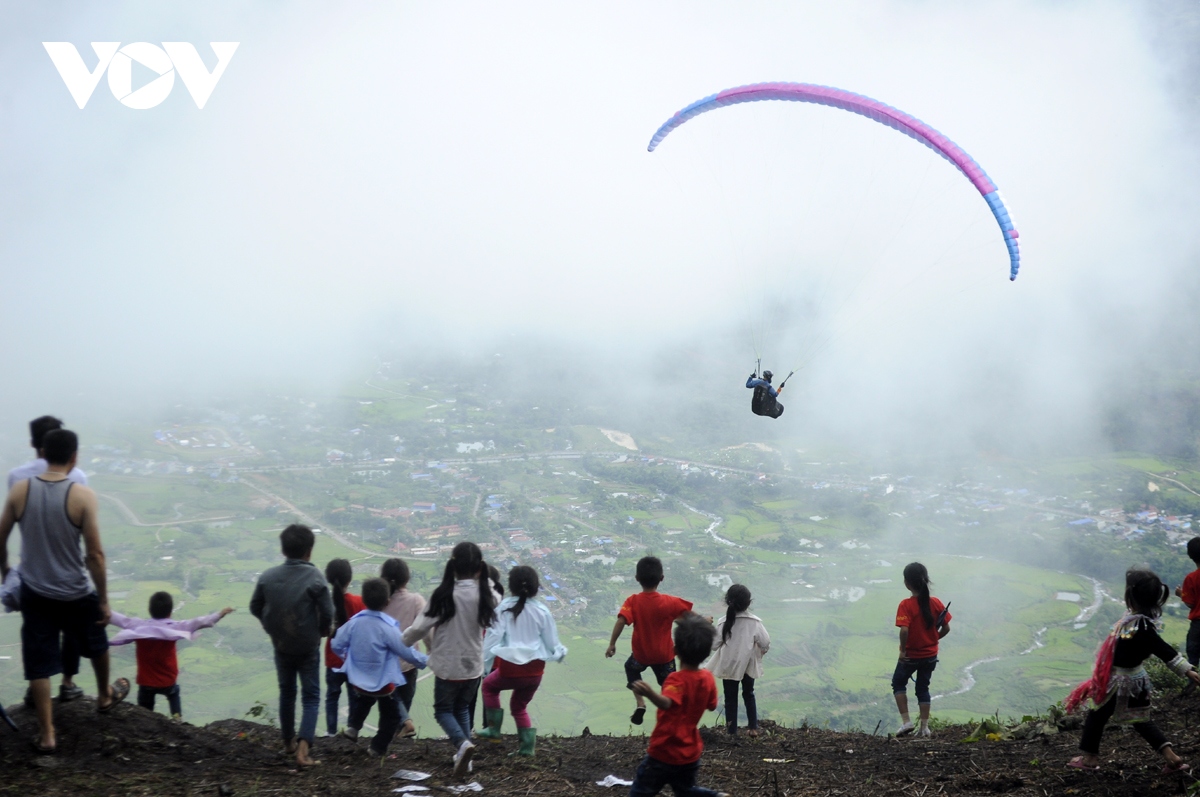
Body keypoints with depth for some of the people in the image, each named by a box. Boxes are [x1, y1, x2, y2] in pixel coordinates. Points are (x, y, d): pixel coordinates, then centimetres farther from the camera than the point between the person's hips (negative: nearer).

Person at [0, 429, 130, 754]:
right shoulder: (82, 496, -18)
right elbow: (94, 554, -17)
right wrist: (104, 600, -8)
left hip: (34, 592, 2)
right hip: (76, 593, -2)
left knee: (39, 665, 10)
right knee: (96, 644, 26)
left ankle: (46, 734, 11)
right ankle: (105, 695, 49)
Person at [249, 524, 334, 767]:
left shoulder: (268, 576, -7)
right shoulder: (314, 578, -19)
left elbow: (255, 607, 2)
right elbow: (327, 613, -19)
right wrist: (322, 631, 2)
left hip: (281, 646, 4)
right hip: (308, 647, -4)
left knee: (286, 692, 22)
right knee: (311, 697, 4)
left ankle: (289, 740, 36)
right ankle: (303, 749, -10)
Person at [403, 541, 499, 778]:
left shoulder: (444, 595, -18)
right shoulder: (485, 595, -10)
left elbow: (420, 627, -13)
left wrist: (402, 641, 4)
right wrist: (482, 579, 10)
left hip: (448, 667, -3)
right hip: (474, 666, 3)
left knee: (443, 710, 15)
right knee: (462, 709, 25)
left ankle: (462, 743, -12)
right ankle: (464, 758, 21)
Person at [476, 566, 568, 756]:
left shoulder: (504, 607, -5)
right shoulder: (541, 611, 1)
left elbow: (493, 637, -6)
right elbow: (552, 642, 9)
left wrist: (484, 664, 2)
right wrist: (561, 653, 31)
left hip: (511, 666, -3)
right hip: (535, 668, 3)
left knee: (489, 685, 29)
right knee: (519, 705, 24)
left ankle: (493, 728, 22)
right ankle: (527, 745, 15)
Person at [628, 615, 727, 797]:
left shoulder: (677, 680, -22)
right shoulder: (708, 678, -3)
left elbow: (667, 703, -44)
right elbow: (712, 706, 14)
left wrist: (650, 694, -64)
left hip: (664, 753, -6)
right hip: (691, 754, 6)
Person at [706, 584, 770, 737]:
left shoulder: (723, 623, -18)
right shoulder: (754, 623, -17)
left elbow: (714, 645, -12)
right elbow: (765, 643, -13)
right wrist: (760, 653, 8)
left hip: (728, 665, -1)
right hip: (748, 665, 1)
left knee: (730, 697, 13)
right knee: (748, 694, 22)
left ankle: (731, 730, 17)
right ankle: (753, 727, 24)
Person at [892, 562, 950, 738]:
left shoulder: (906, 605, -20)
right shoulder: (935, 603, -6)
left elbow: (904, 630, -30)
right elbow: (946, 628, -2)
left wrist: (902, 650, -18)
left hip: (910, 655, -4)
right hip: (930, 655, 4)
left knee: (898, 684, 18)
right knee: (923, 688, 18)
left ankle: (906, 721, 8)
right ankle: (924, 728, 18)